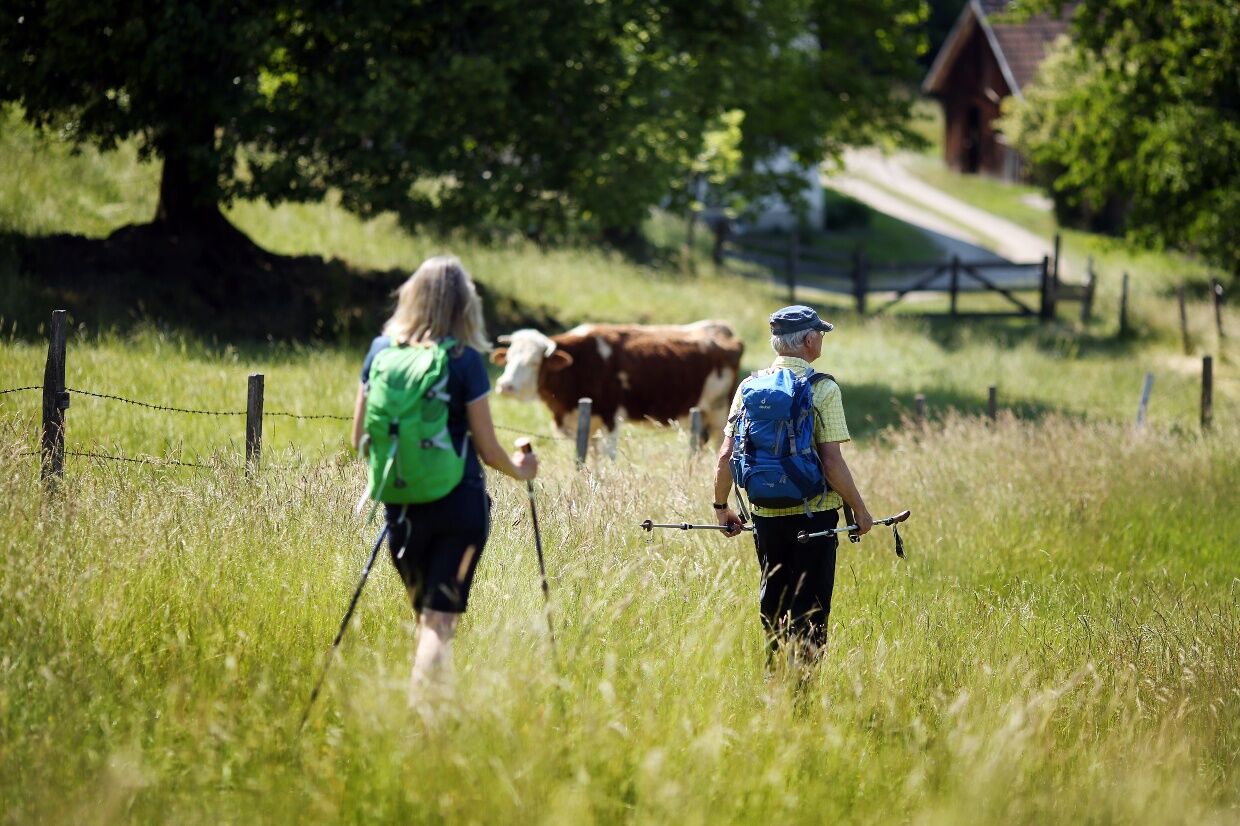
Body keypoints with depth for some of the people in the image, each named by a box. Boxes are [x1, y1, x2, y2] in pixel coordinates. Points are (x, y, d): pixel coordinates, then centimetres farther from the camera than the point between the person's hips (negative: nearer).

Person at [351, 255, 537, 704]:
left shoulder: (381, 350, 0)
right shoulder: (465, 360, -11)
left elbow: (360, 437, 7)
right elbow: (487, 449, -6)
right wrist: (519, 469, 15)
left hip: (401, 506, 4)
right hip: (459, 503, -4)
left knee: (426, 614, 20)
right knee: (439, 620, -4)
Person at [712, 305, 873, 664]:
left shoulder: (749, 387, 2)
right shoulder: (822, 389, -11)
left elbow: (726, 456, 1)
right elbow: (832, 462, -15)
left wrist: (721, 506, 14)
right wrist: (859, 510, -4)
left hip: (766, 514, 4)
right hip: (814, 514, -4)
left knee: (772, 603, 17)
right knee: (810, 607, 2)